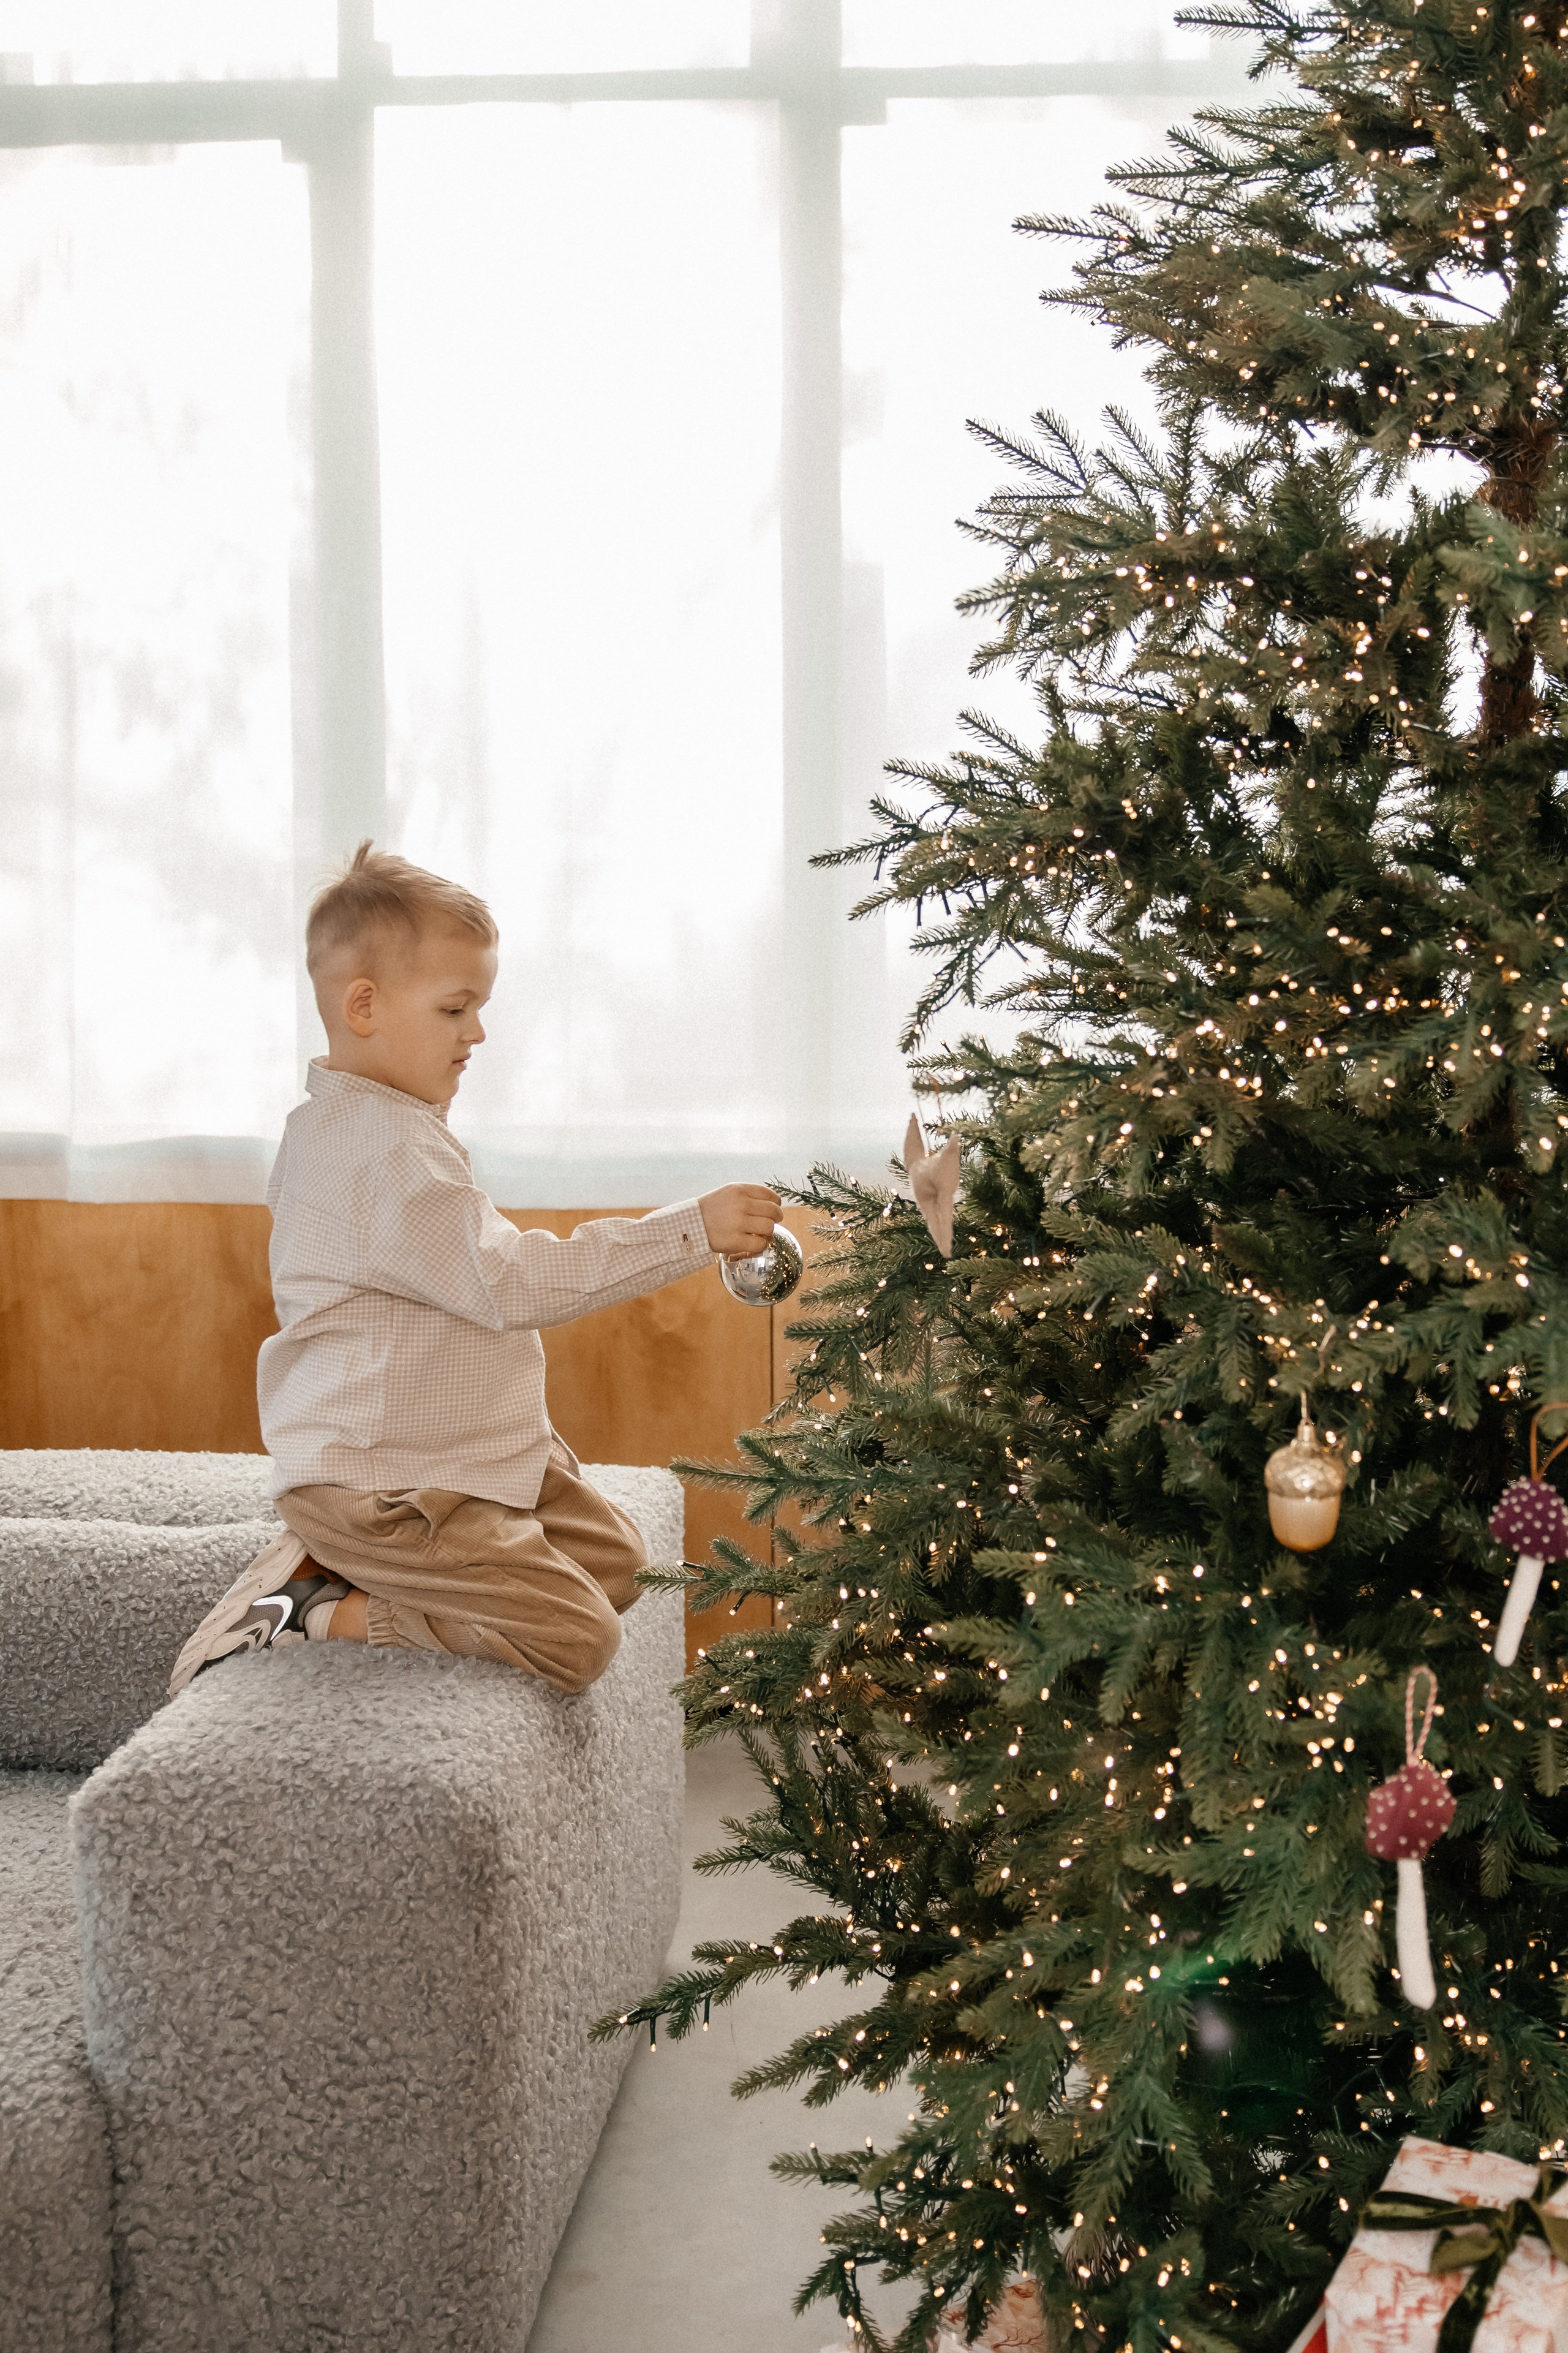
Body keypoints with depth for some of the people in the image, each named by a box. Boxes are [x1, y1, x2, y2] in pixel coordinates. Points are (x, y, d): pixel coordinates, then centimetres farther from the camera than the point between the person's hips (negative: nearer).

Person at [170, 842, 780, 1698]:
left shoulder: (335, 1121, 11)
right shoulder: (389, 1149, -24)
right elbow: (508, 1282, -29)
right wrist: (691, 1230, -28)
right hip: (374, 1482, -11)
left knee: (612, 1560, 15)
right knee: (576, 1638, -14)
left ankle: (327, 1567, 10)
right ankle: (317, 1618, -6)